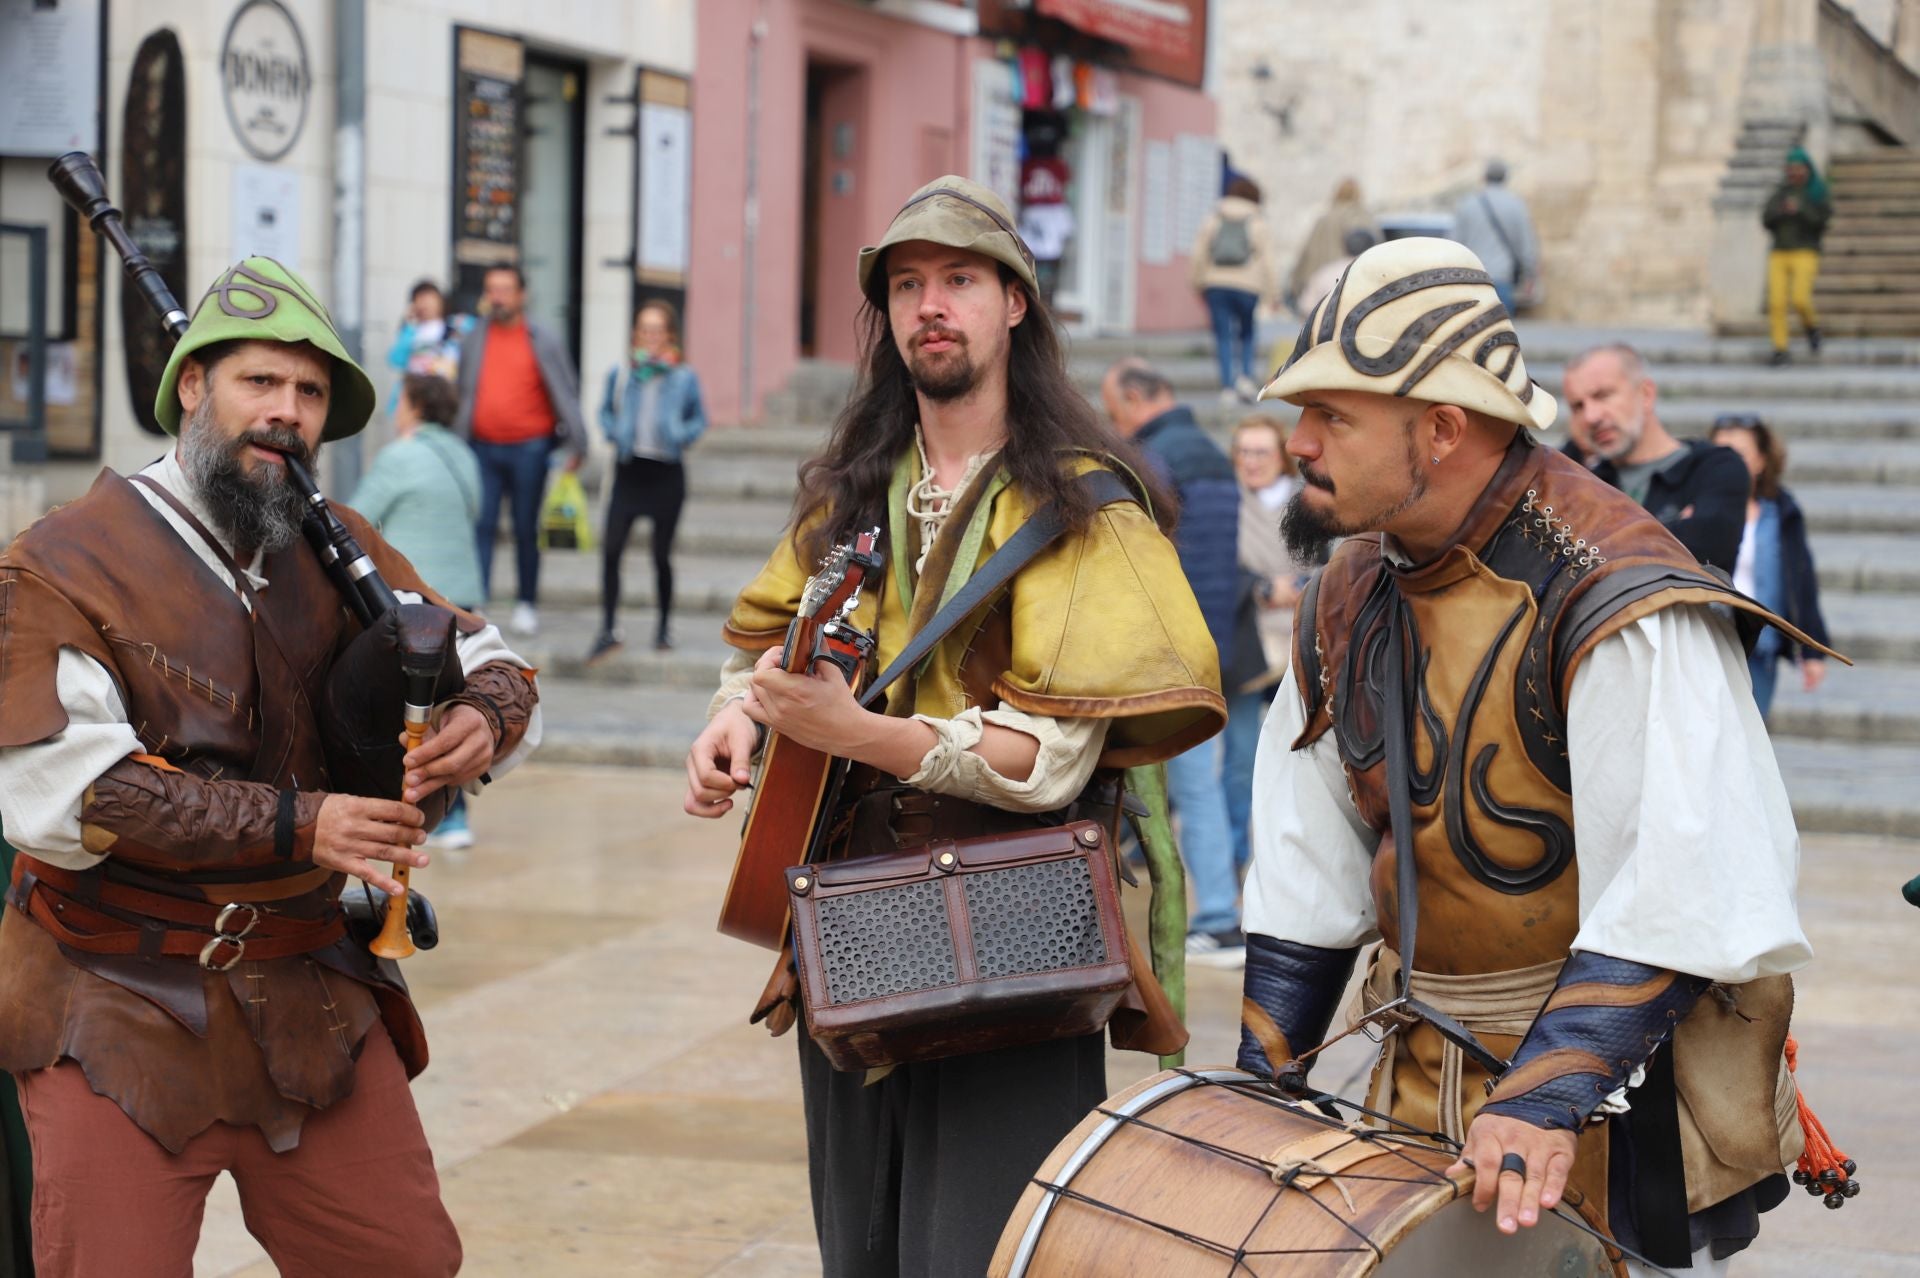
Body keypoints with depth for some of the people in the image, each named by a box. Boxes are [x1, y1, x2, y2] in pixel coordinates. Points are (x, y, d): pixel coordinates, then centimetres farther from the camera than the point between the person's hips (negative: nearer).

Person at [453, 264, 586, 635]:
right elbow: (463, 395, 16)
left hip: (528, 448, -2)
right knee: (481, 526, -7)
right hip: (483, 449, 2)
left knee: (526, 530, 5)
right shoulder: (473, 340, 10)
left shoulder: (544, 340, 1)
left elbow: (566, 393, 1)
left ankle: (526, 605, 17)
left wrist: (575, 444, -5)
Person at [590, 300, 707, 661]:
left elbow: (698, 419, 9)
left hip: (667, 472, -1)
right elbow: (605, 411, 17)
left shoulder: (683, 378, 0)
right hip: (629, 471, 1)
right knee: (611, 550, -10)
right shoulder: (619, 375, 4)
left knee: (662, 554, 5)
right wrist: (614, 433, -3)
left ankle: (664, 627, 22)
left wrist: (680, 436, -10)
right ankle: (609, 629, -4)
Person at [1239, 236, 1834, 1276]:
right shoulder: (1348, 600, 5)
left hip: (1617, 1088, -7)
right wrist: (1259, 1093, 6)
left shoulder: (1616, 602, -20)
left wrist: (1553, 1093, -32)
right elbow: (1309, 876, 10)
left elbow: (1680, 892, -26)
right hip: (1424, 1094, 7)